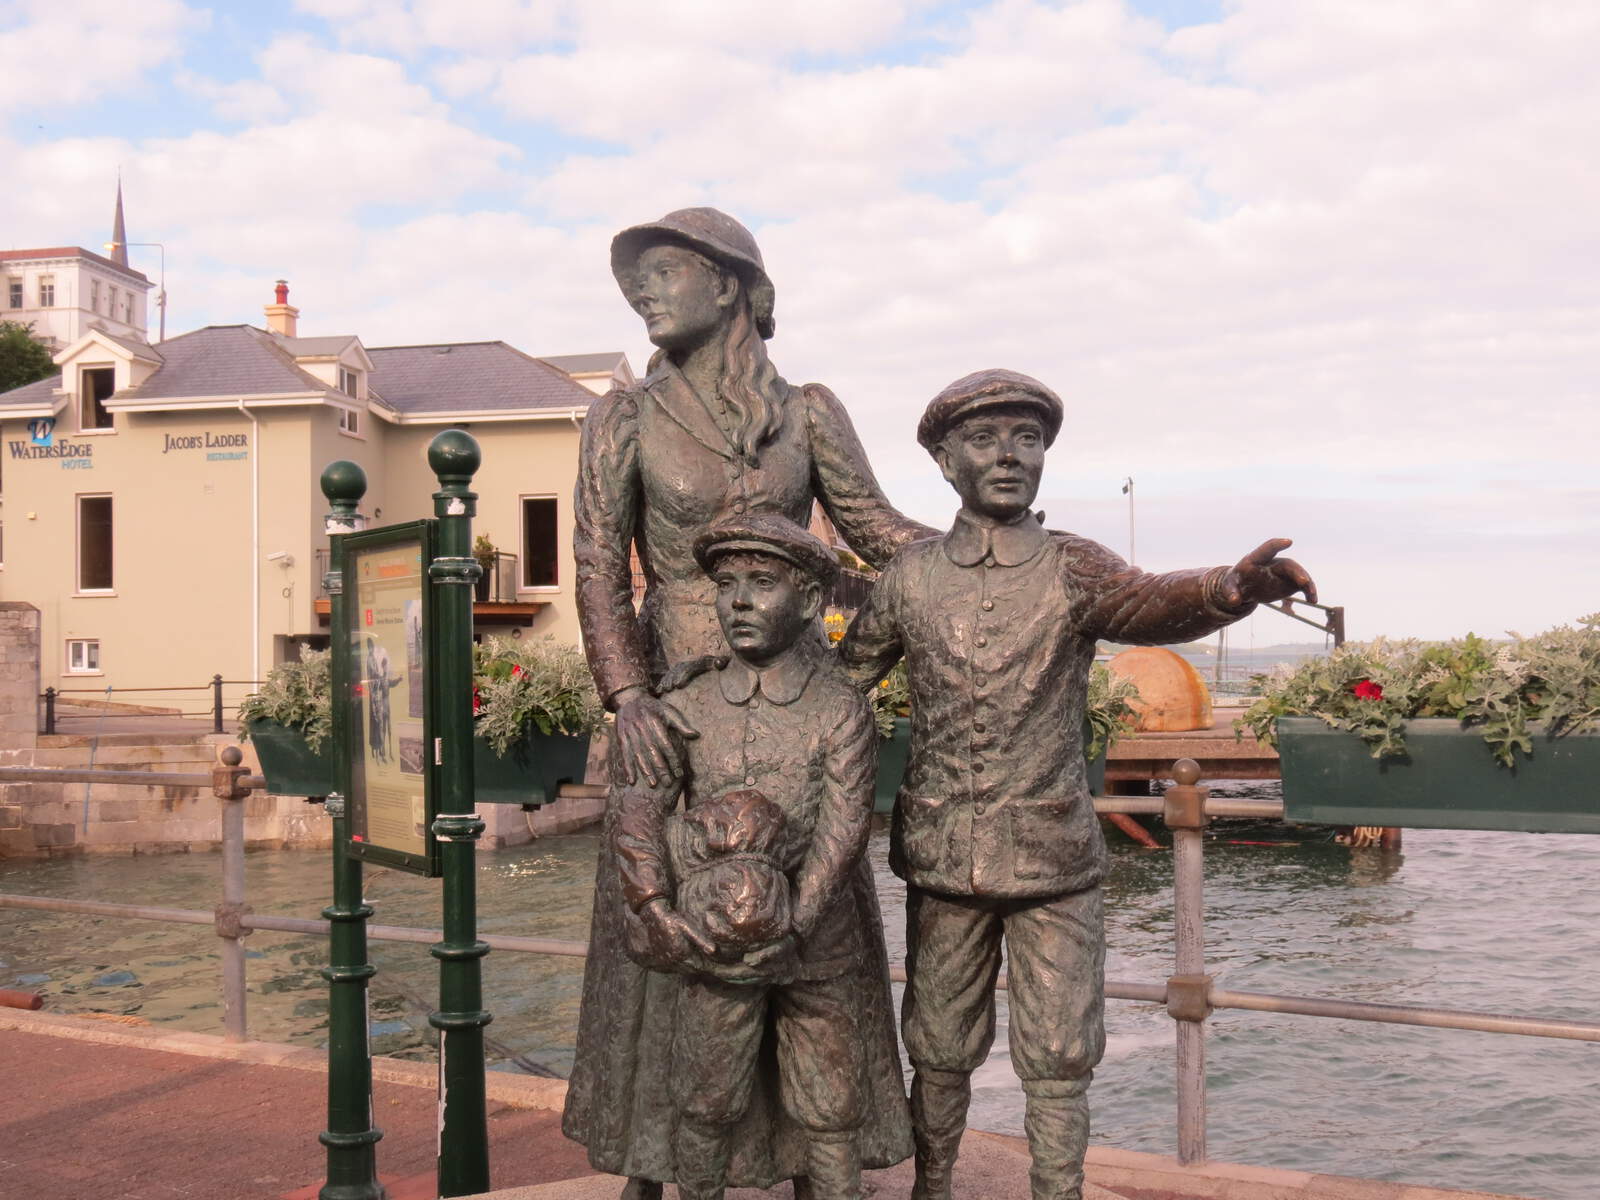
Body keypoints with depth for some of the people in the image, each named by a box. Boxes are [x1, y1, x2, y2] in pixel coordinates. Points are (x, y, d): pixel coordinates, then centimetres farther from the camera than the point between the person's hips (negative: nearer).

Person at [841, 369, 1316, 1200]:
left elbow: (1151, 605, -26)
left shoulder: (1074, 571, -5)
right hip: (941, 857, 1)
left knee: (1059, 1063, 5)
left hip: (1054, 858, -1)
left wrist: (1231, 588, -47)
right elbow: (840, 678, 12)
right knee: (939, 1053, 14)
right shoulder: (909, 577, 1)